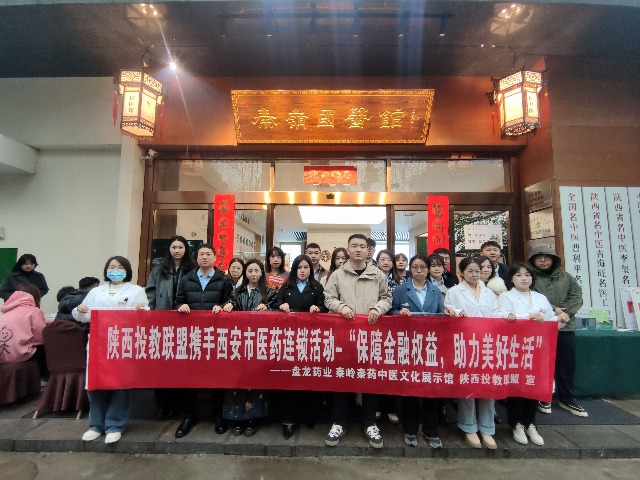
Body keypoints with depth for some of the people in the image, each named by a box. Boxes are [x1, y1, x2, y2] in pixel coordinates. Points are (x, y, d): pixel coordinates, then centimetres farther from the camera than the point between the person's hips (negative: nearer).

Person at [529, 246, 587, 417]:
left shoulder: (566, 277, 14)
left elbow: (577, 296, 3)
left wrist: (564, 313, -11)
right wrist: (554, 310, -17)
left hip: (565, 326, 4)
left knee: (567, 363, 11)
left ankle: (566, 398, 27)